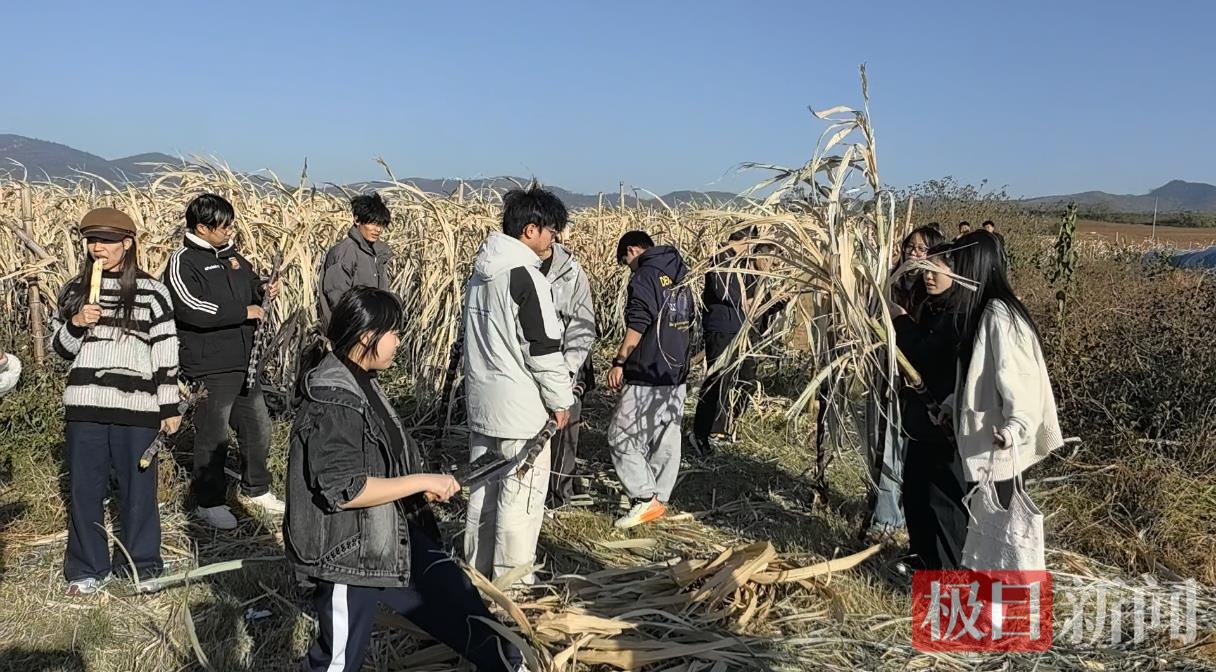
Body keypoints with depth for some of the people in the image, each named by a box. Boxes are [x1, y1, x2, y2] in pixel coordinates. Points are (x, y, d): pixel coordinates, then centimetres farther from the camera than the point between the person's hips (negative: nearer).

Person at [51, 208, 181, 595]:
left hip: (136, 407, -3)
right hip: (84, 406, 3)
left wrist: (170, 406, -1)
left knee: (137, 488, 6)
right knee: (84, 489, 9)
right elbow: (61, 348, 13)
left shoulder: (151, 292, 0)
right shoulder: (74, 290, 9)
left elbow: (166, 353, 1)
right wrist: (75, 324, -8)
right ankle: (89, 568, 22)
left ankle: (140, 564, 21)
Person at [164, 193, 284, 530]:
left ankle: (257, 490, 34)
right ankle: (209, 503, 18)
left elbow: (249, 283, 28)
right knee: (213, 438, 3)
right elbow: (194, 308, -26)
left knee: (258, 429, 17)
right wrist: (245, 312, -18)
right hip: (210, 369, -8)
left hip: (244, 363, 8)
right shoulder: (183, 261, -12)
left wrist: (263, 289, 4)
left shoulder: (231, 256, 11)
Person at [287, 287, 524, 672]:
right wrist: (423, 481, -22)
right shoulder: (331, 403, -24)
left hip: (392, 539, 9)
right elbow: (345, 490, -27)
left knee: (455, 594, 14)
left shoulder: (362, 384, 6)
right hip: (349, 554, -9)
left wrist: (425, 490, 5)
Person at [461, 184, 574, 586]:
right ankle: (512, 579, 11)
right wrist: (561, 400, -7)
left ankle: (477, 569, 29)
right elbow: (543, 350, -18)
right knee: (521, 496, 2)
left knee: (483, 487, 17)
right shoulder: (525, 277, -19)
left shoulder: (482, 270, 9)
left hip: (481, 398, 9)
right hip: (520, 406, -9)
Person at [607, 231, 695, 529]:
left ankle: (645, 499, -4)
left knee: (622, 437, -2)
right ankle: (659, 499, 18)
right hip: (677, 373, 9)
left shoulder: (644, 278, -11)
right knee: (667, 440, 11)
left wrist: (619, 362, -14)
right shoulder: (680, 278, 15)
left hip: (647, 375, -9)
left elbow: (637, 327, -19)